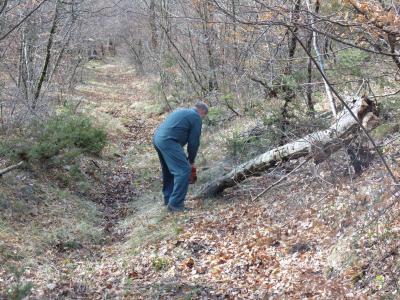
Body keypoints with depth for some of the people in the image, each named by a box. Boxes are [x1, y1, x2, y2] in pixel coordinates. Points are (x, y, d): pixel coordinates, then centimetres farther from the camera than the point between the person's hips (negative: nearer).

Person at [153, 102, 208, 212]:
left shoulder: (182, 111, 28)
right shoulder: (196, 118, 3)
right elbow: (194, 142, 1)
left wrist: (186, 158, 27)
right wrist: (191, 161, 14)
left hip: (157, 138, 10)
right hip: (168, 141, -10)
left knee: (168, 170, 22)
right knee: (183, 170, -7)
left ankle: (168, 199, 28)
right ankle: (175, 204, -8)